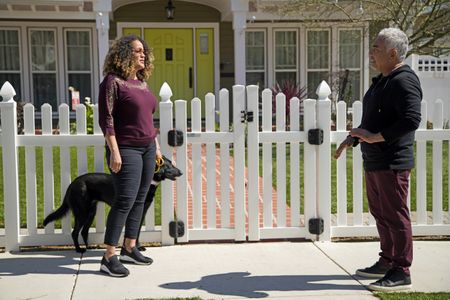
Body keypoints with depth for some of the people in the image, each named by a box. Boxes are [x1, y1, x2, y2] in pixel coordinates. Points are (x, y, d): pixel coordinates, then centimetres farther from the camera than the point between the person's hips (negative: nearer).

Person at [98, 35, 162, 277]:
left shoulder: (142, 82, 14)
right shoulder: (113, 81, -9)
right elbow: (106, 119, -14)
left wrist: (156, 146, 18)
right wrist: (114, 151, -19)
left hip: (147, 148, 8)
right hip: (126, 149, -8)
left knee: (140, 199, 9)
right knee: (125, 200, -12)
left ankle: (129, 248, 20)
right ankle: (109, 257, -7)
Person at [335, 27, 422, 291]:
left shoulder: (404, 81, -15)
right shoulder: (382, 80, 17)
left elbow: (411, 120, -26)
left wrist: (375, 137, -25)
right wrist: (352, 139, 18)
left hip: (392, 163, -10)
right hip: (374, 161, 10)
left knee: (395, 216, -4)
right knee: (380, 213, 17)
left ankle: (401, 273, 4)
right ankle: (387, 263, 29)